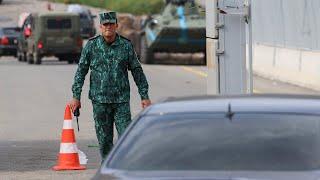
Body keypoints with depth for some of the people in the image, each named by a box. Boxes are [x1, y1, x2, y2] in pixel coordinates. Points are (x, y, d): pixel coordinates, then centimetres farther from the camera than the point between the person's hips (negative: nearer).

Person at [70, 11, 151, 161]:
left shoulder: (126, 46, 2)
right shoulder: (91, 45, 2)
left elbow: (137, 71, 8)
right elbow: (81, 71, 6)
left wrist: (144, 96, 5)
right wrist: (76, 96, 1)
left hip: (121, 99, 0)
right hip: (100, 99, 0)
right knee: (104, 138, 4)